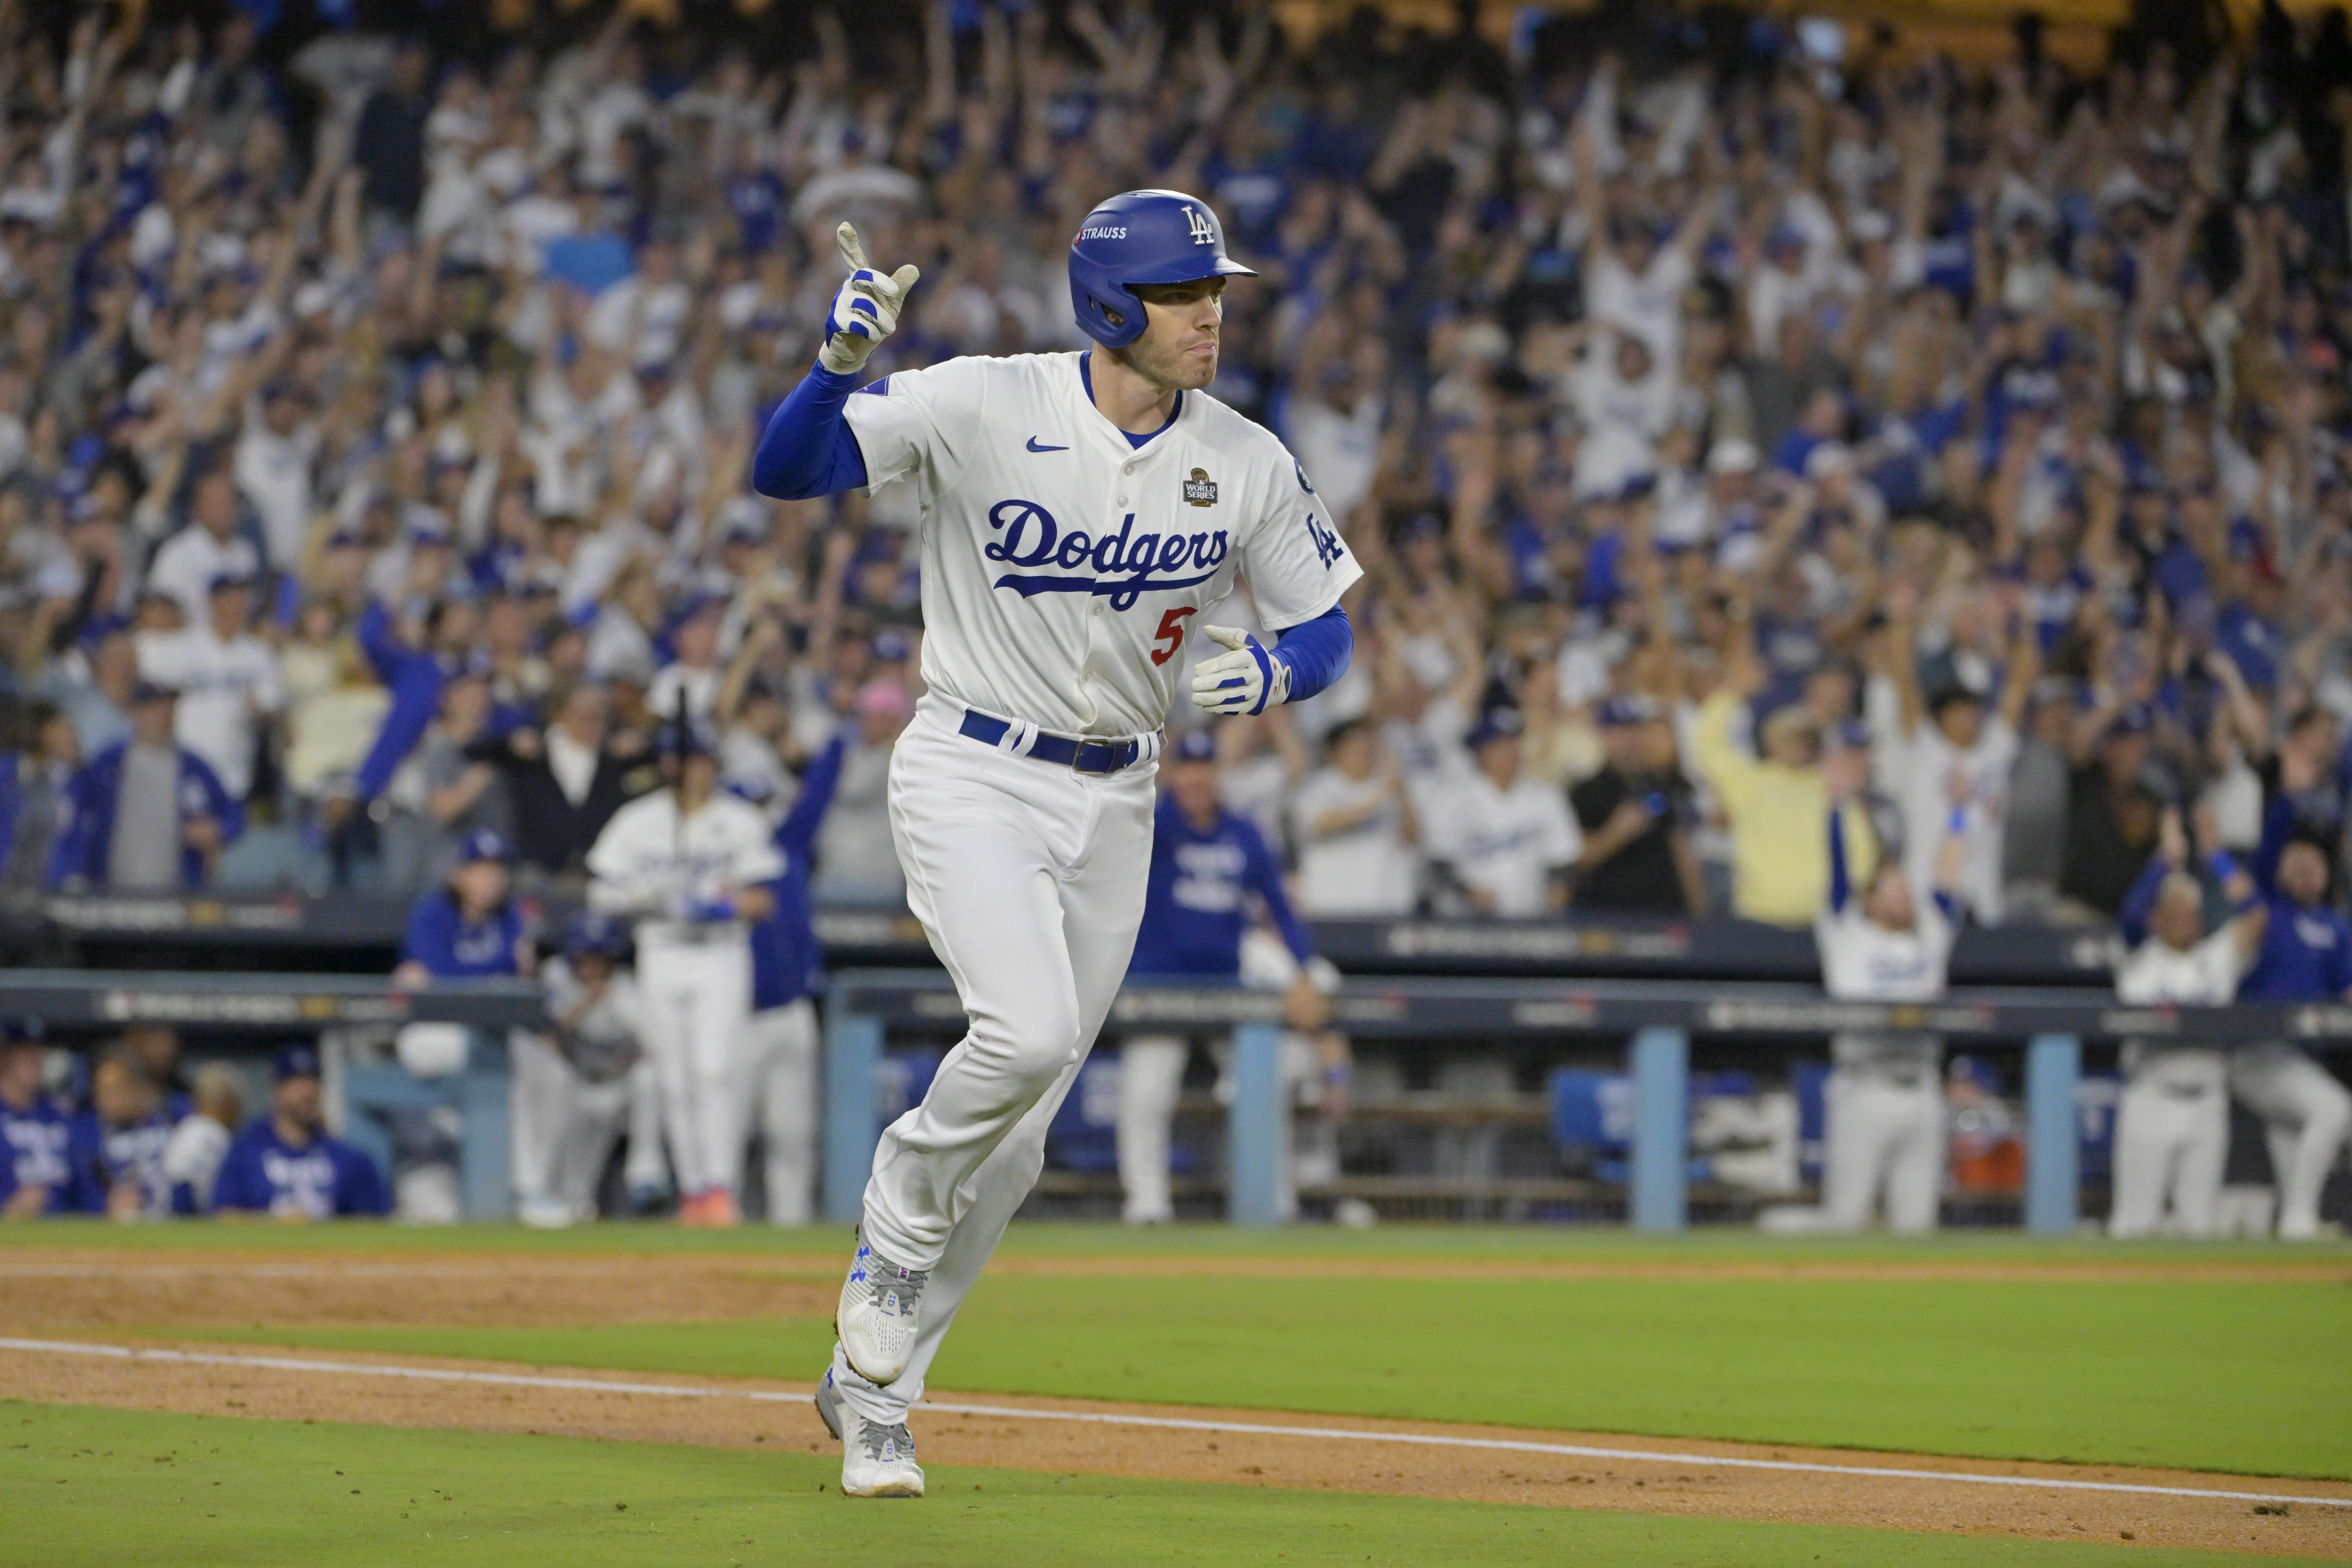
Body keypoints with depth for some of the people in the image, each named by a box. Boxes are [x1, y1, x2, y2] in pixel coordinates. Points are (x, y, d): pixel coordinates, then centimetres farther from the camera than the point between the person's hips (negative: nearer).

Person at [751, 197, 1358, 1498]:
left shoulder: (1246, 464, -2)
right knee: (1028, 1031, -28)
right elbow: (782, 472, -18)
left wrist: (1277, 672, -17)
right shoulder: (984, 406, -14)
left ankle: (871, 1392, 21)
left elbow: (1327, 624, 6)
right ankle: (898, 1223, 2)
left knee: (1013, 1143, 6)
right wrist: (843, 359, -37)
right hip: (970, 777, -5)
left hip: (1112, 806, 5)